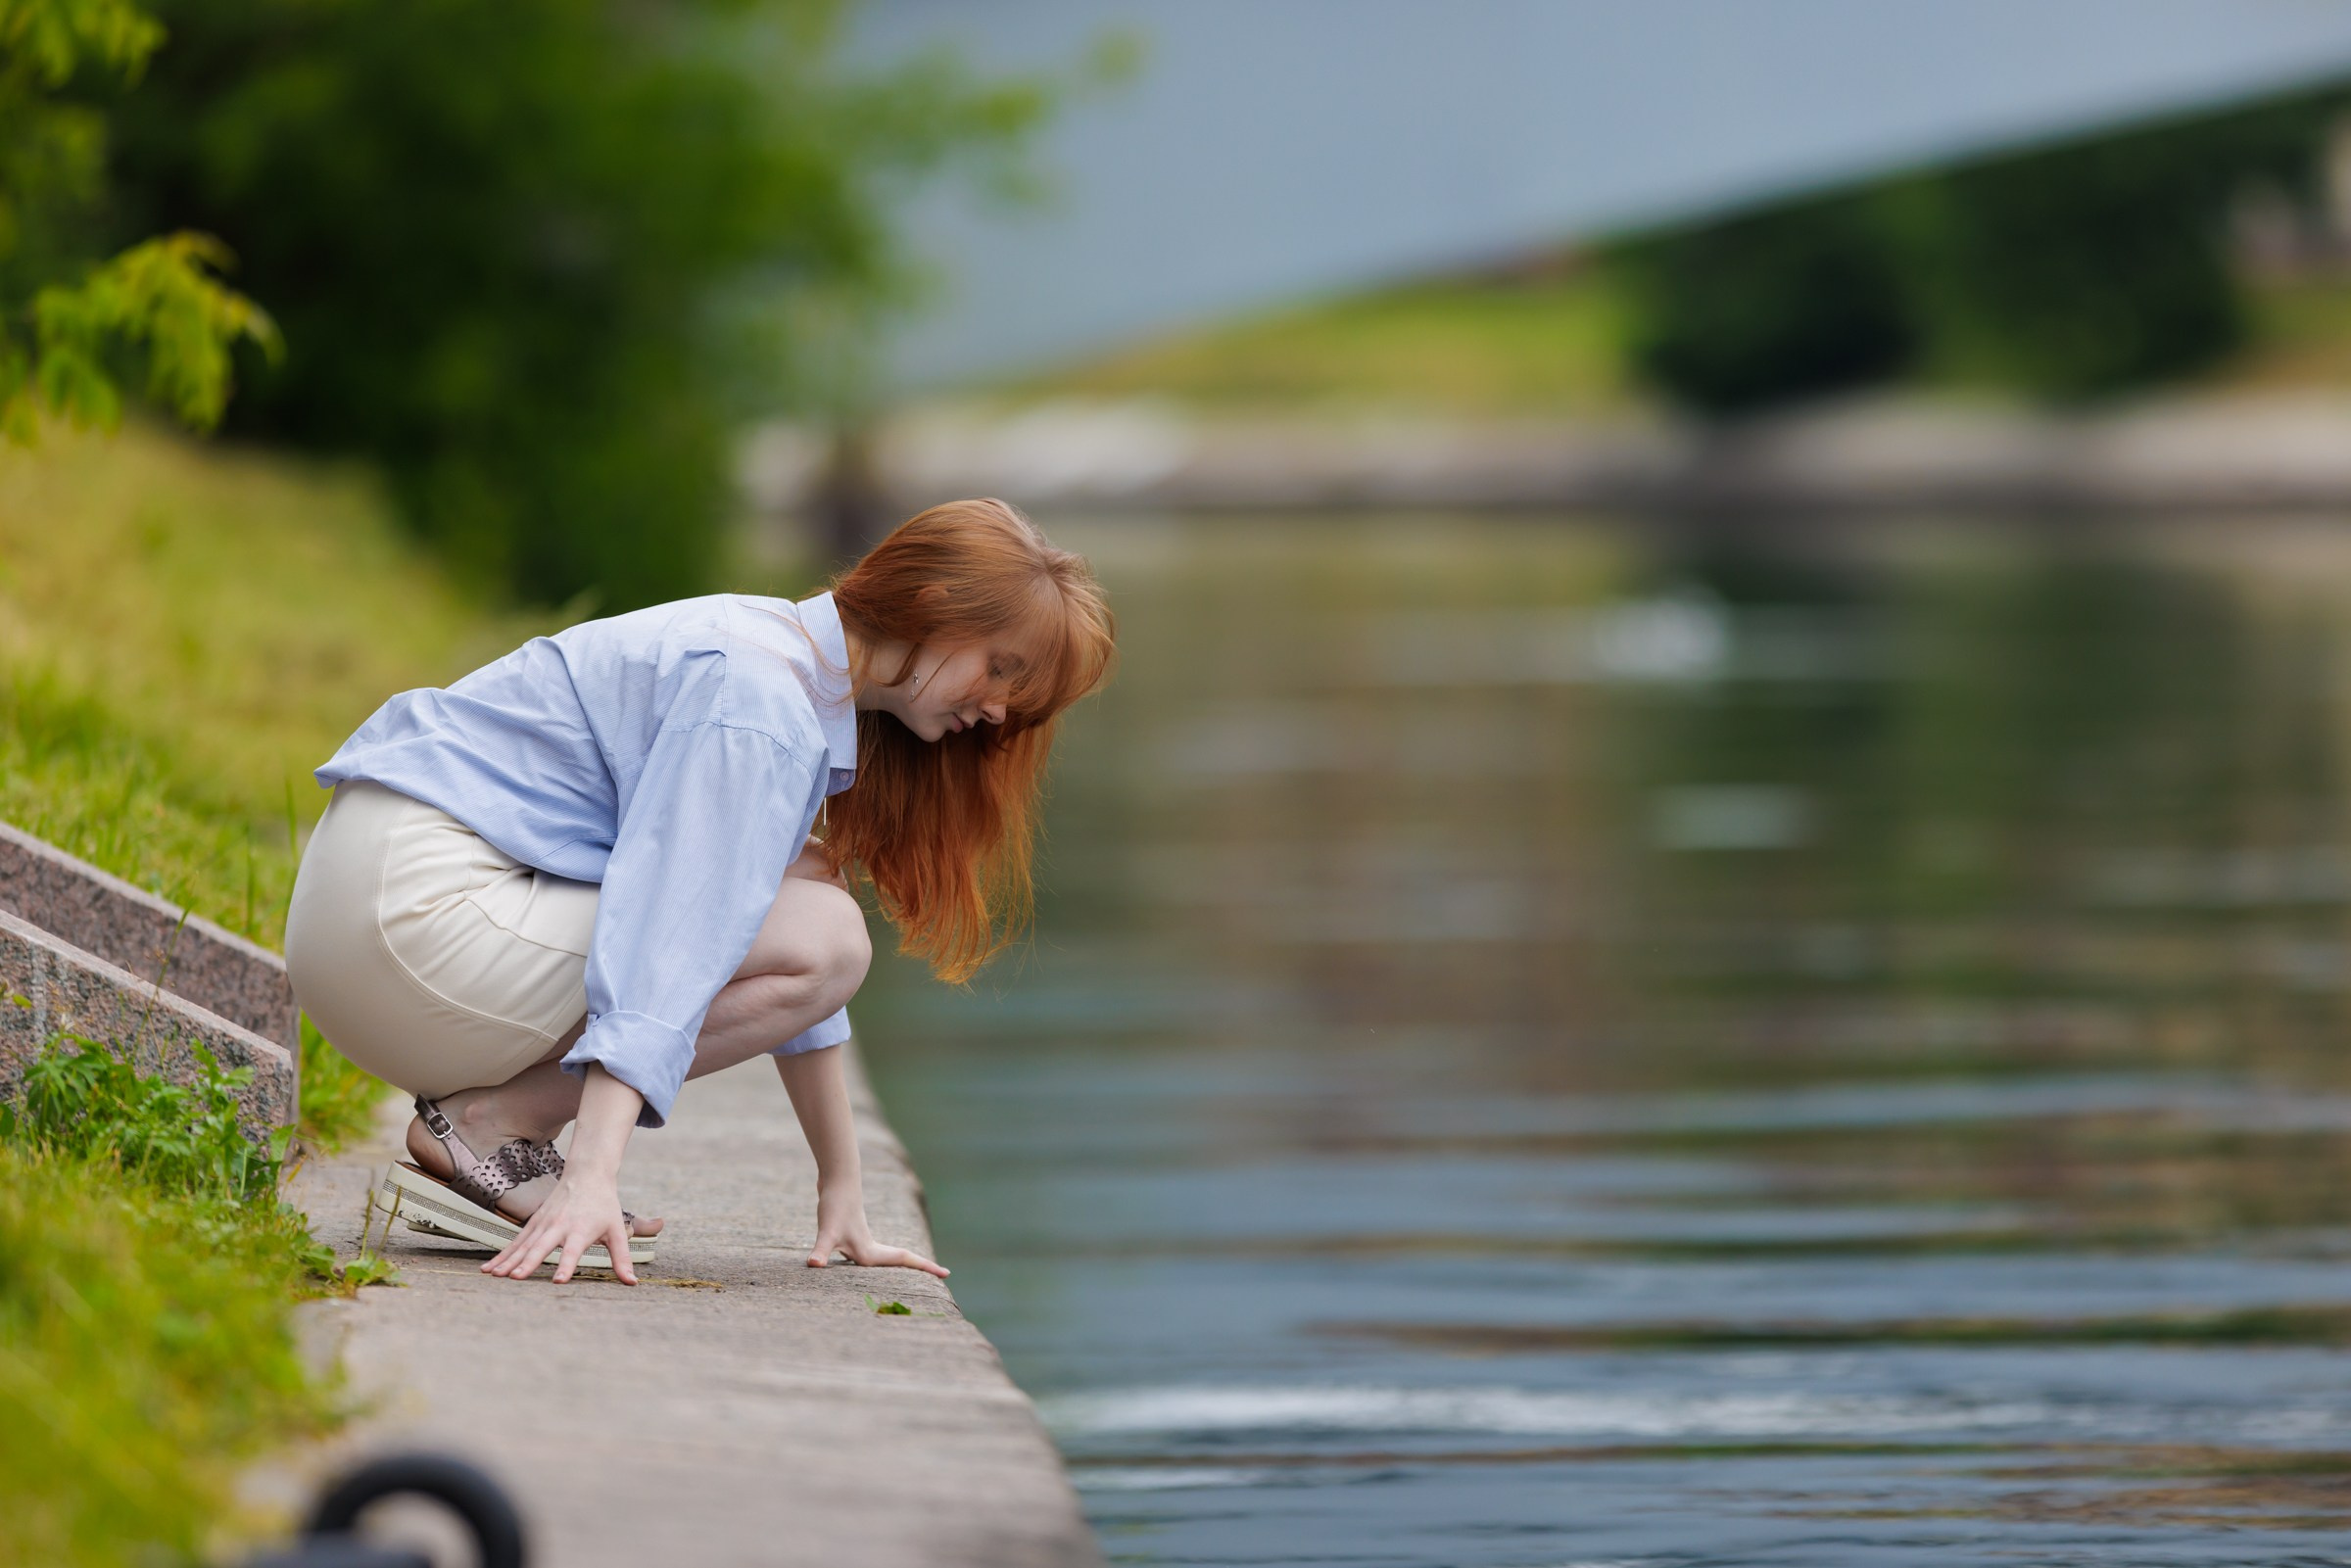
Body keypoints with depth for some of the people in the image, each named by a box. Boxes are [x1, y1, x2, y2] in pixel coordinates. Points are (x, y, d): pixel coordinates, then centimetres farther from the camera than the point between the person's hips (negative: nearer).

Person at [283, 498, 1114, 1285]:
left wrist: (841, 1190, 15)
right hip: (422, 904, -10)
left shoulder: (795, 675, 16)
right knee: (827, 936, -14)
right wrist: (593, 1177, -34)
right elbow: (670, 942, -26)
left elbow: (776, 969, 18)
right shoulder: (758, 703, -15)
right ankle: (488, 1124, -10)